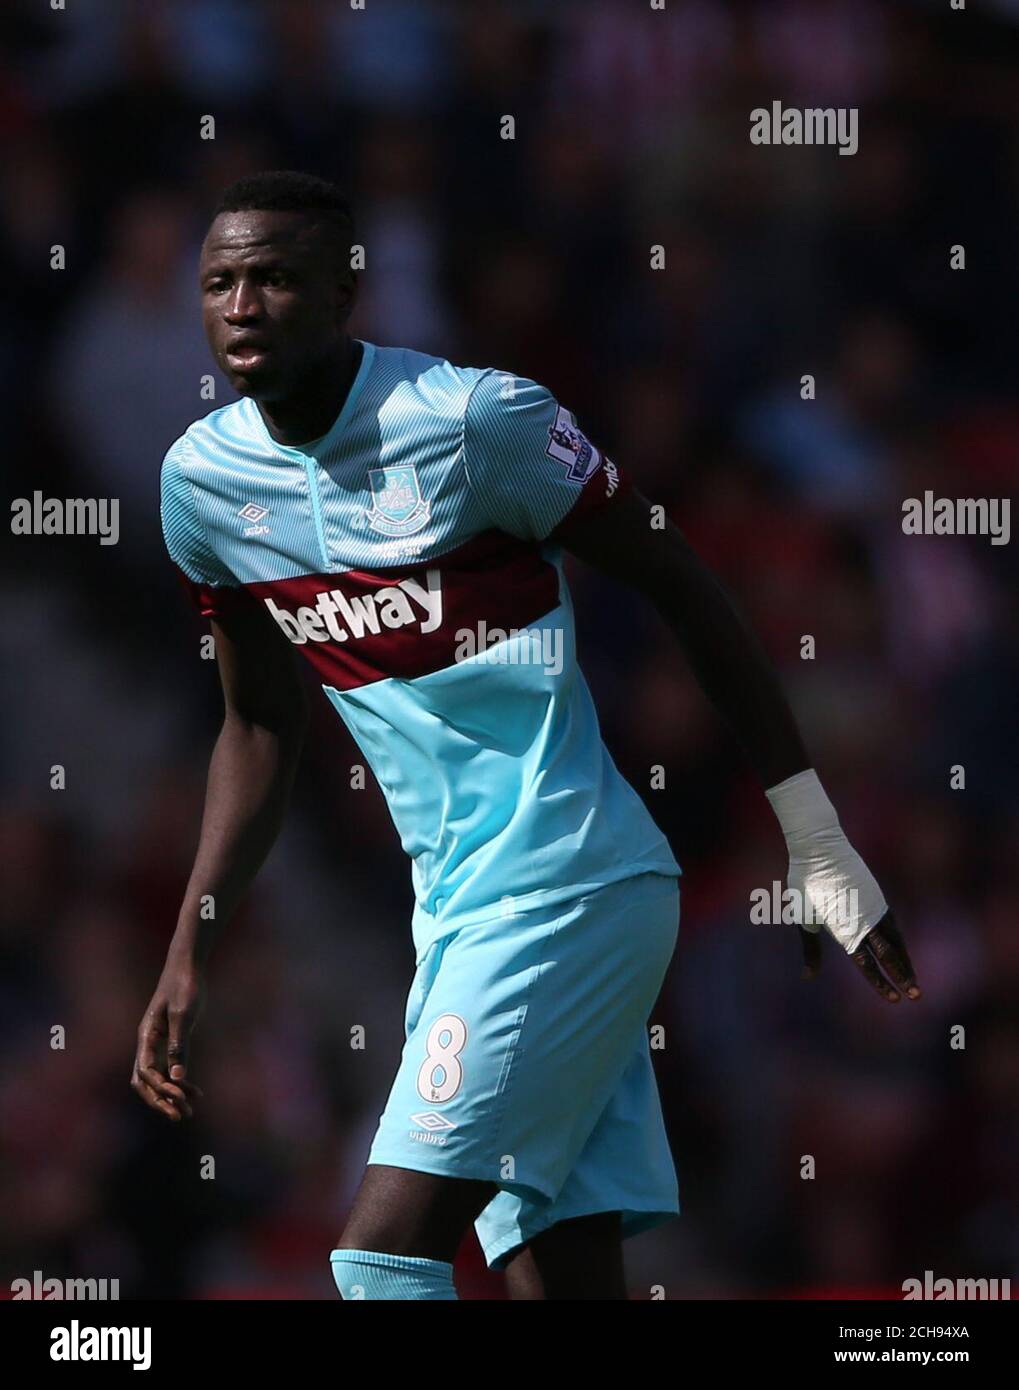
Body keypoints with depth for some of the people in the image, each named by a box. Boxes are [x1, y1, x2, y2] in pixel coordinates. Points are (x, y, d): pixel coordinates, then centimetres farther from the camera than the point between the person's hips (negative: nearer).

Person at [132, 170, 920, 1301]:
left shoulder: (475, 420, -13)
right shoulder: (202, 479, 7)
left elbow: (679, 588, -4)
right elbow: (260, 731, 20)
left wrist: (819, 848, -2)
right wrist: (189, 956, 14)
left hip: (568, 887, -7)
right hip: (454, 906, 7)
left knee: (384, 1251, -17)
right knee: (560, 1272, 2)